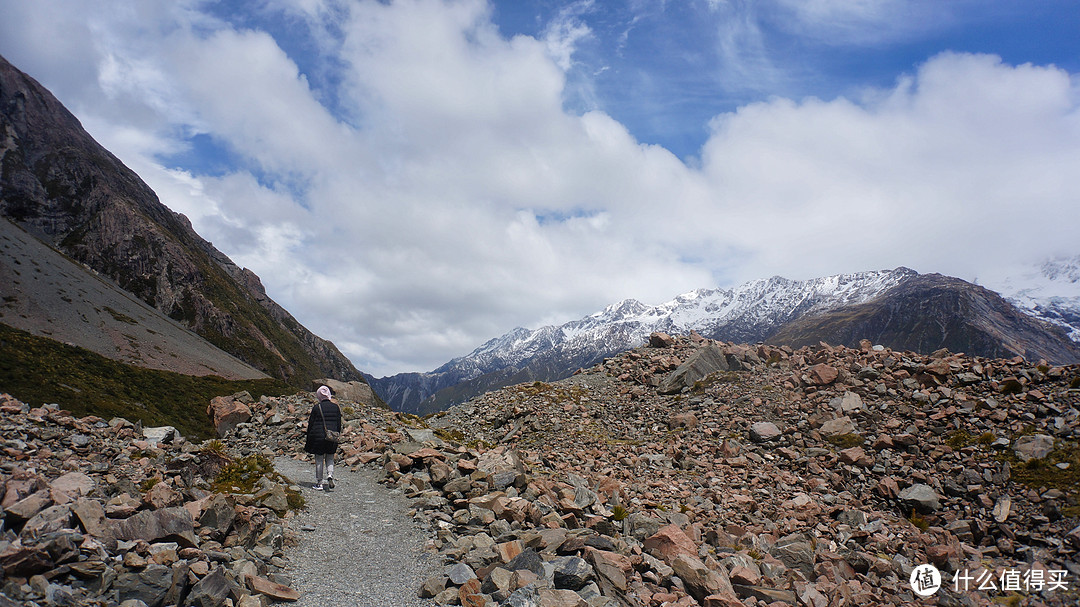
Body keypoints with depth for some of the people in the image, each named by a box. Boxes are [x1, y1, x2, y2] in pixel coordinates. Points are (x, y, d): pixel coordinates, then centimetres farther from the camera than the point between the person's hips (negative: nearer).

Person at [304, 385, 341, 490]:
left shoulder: (316, 407, -8)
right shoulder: (335, 407, 3)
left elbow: (311, 424, -4)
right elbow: (339, 424, 7)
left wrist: (308, 440, 4)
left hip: (318, 436, -3)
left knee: (319, 459, 6)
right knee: (330, 458, 16)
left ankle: (319, 483, 11)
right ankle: (330, 476, -6)